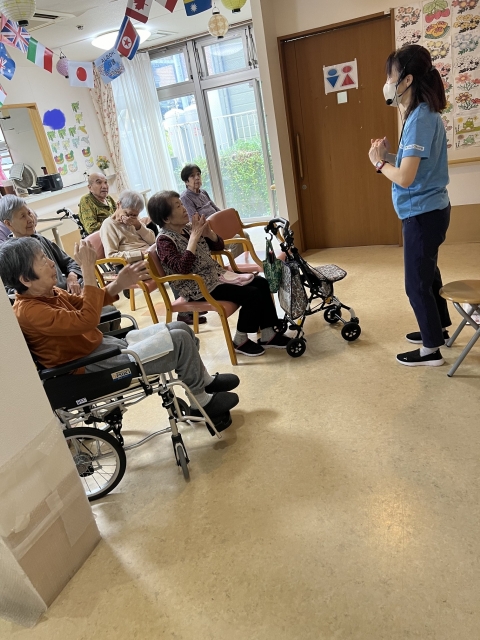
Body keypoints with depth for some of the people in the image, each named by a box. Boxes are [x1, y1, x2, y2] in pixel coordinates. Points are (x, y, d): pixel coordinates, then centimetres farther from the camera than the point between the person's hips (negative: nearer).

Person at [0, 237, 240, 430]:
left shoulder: (47, 292, 3)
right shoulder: (29, 311, -25)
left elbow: (83, 304, 16)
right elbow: (86, 319, -33)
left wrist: (119, 284, 0)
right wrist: (88, 270, -32)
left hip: (102, 345, 10)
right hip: (92, 366, -10)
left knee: (180, 329, 8)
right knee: (180, 340, -12)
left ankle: (205, 380, 26)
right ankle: (201, 402, 8)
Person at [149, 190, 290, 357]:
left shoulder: (187, 229, 8)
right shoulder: (164, 240, -14)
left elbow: (219, 246, 14)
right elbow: (182, 268, -29)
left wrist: (207, 232, -7)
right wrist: (194, 237, -25)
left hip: (216, 275, 9)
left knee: (261, 283, -1)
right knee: (252, 294, -19)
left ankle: (268, 335, 6)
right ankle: (240, 341, -1)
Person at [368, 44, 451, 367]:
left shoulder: (420, 119, -21)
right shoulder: (423, 115, 10)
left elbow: (405, 178, -26)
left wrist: (379, 161, -10)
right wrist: (390, 154, 0)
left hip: (423, 213, -10)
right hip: (428, 210, 10)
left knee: (417, 283, 1)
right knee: (427, 273, 22)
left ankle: (431, 350, 14)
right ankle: (439, 328, 39)